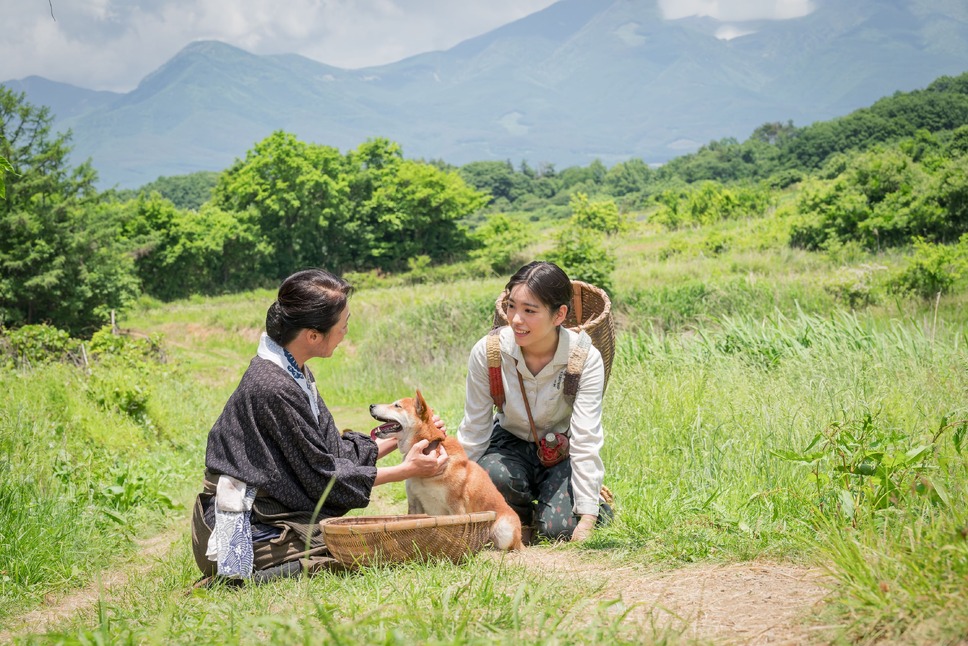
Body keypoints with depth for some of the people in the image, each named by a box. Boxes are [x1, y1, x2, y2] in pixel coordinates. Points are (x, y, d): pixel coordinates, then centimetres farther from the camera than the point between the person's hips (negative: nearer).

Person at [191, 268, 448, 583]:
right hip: (244, 531, -10)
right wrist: (407, 470, -6)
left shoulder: (295, 376, 9)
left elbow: (336, 451, 14)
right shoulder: (274, 389, -21)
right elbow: (323, 476, -14)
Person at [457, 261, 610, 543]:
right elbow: (473, 429, -8)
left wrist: (586, 519, -27)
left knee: (558, 529, -25)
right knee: (494, 475, -34)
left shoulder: (586, 358, -22)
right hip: (510, 443, 1)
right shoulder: (487, 352, -19)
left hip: (560, 450, -1)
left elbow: (586, 439, -23)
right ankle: (523, 520, 0)